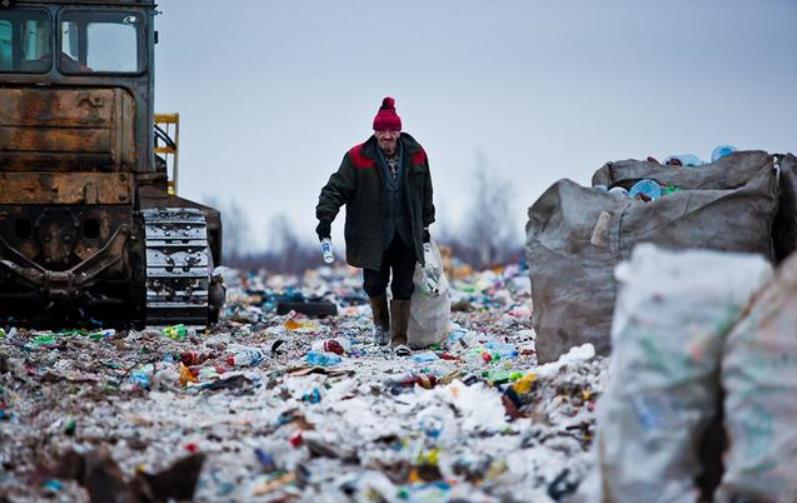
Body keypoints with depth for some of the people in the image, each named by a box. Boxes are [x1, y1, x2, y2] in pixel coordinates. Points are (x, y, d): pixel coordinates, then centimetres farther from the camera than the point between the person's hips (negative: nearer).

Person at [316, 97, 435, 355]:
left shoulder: (415, 155, 0)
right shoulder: (358, 158, -11)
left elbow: (425, 194, 14)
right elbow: (336, 188, -11)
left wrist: (425, 225, 18)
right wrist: (325, 217, -24)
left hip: (406, 234, 2)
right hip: (372, 235, -2)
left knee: (403, 287, -1)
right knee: (374, 284, -1)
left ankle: (399, 338, 7)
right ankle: (381, 321, 29)